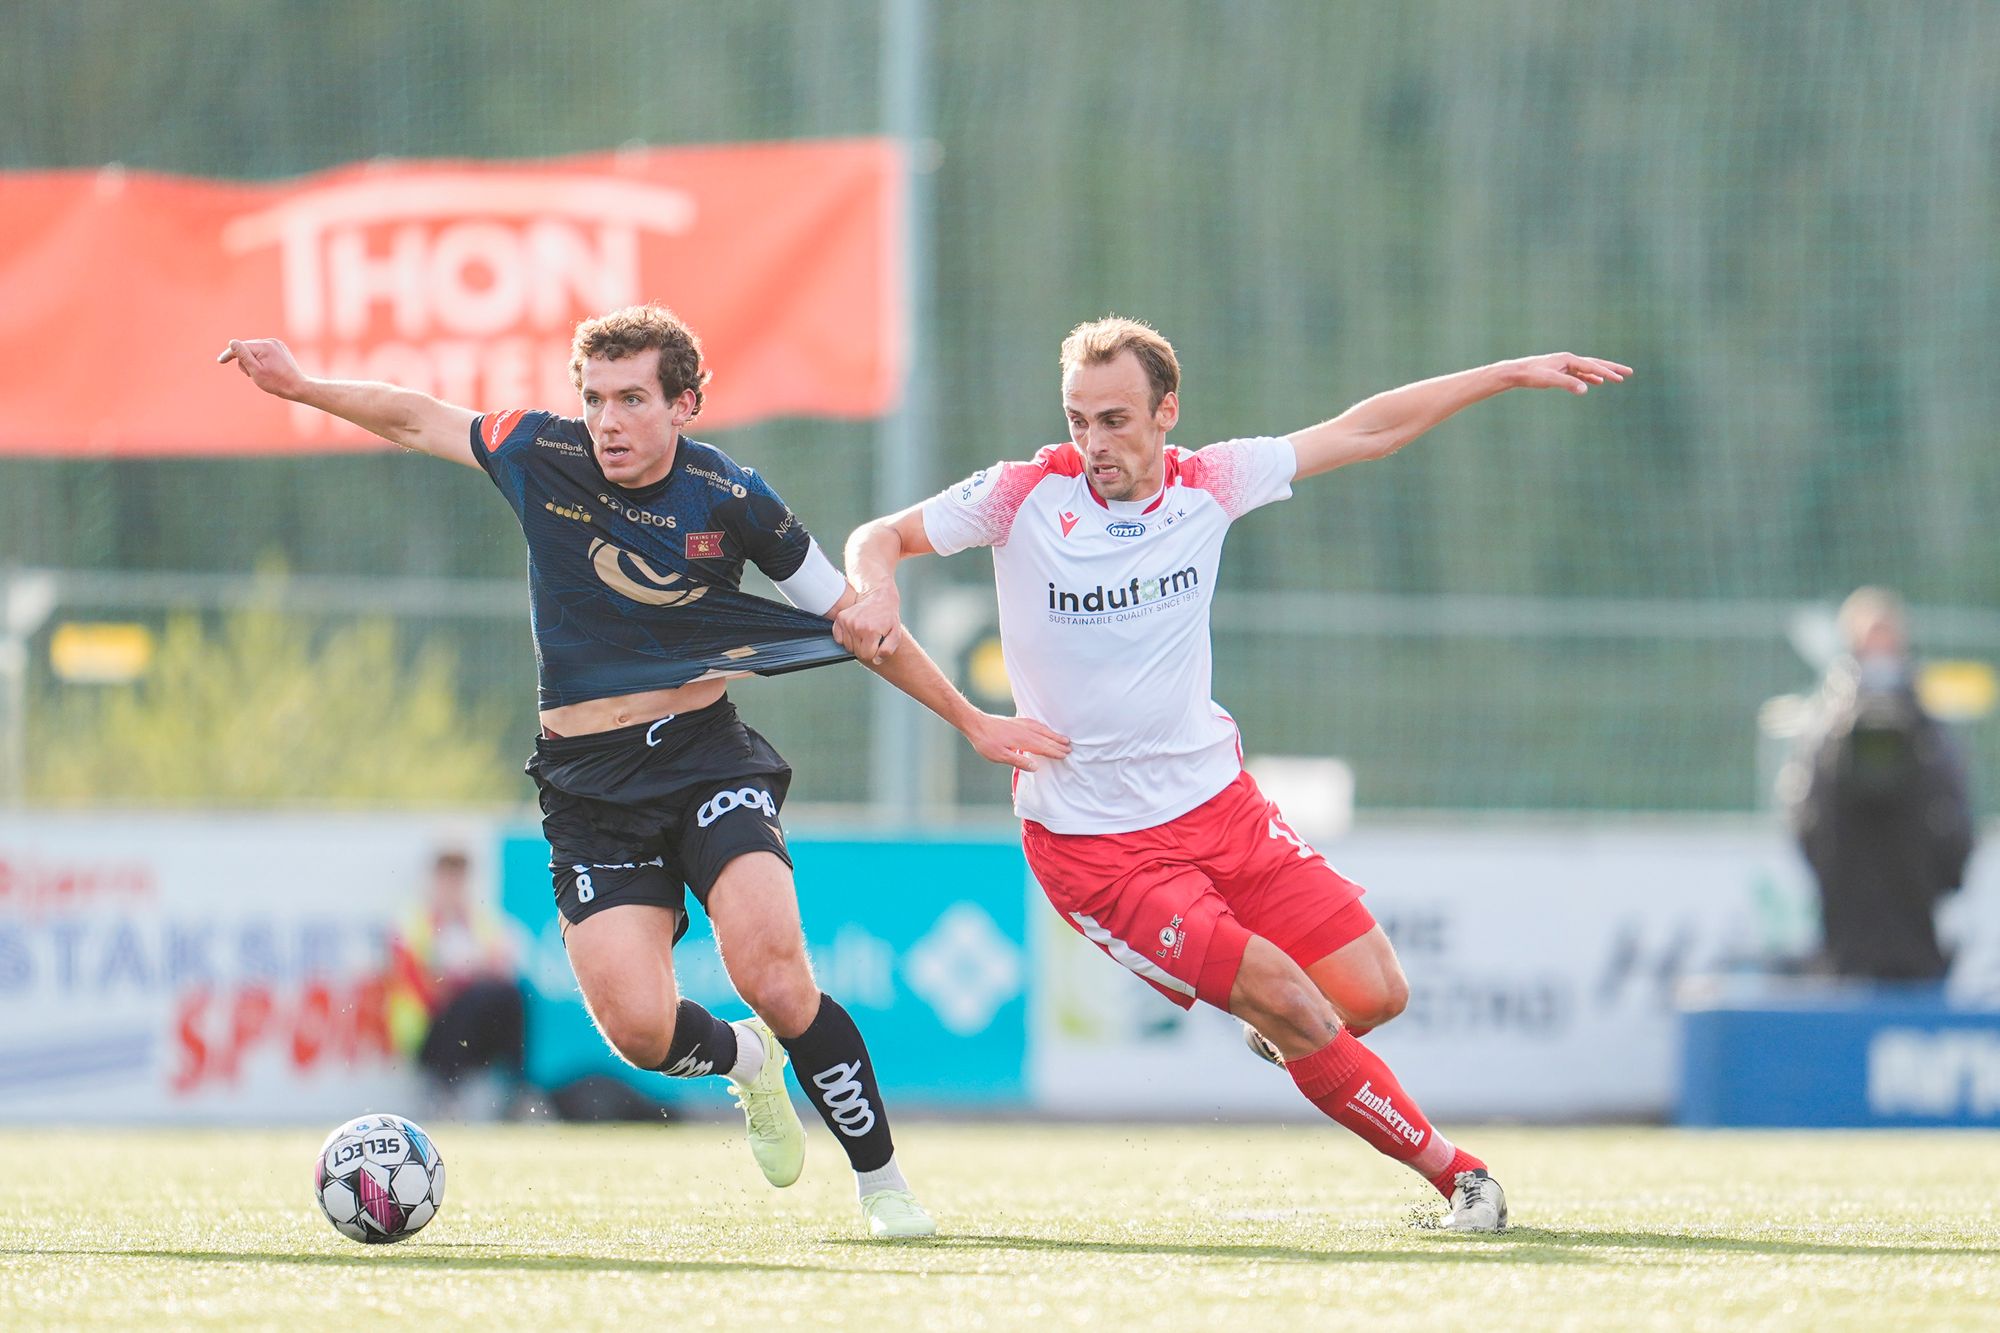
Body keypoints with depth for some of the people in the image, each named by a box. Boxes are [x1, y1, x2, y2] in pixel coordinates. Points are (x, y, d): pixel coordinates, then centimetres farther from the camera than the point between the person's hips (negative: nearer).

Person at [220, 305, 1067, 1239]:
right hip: (587, 784, 2)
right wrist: (303, 386, 10)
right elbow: (418, 421, 16)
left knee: (770, 973, -26)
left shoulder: (727, 498, -7)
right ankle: (743, 1059, 23)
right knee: (638, 1030, -15)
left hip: (706, 752, -2)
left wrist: (972, 722, 8)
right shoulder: (543, 458, -3)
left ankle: (881, 1183, -7)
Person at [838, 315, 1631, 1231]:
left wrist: (1513, 374, 5)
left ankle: (1277, 1021, 36)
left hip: (1218, 801, 4)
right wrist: (876, 596, -23)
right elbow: (878, 538, 0)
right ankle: (1449, 1171, 2)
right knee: (1295, 1012, -15)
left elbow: (1366, 432, 6)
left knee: (1372, 992, 0)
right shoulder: (1024, 496, -10)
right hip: (1093, 841, -4)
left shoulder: (1206, 486, -2)